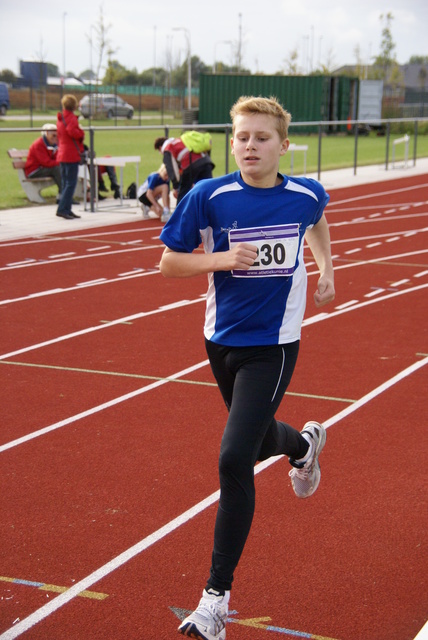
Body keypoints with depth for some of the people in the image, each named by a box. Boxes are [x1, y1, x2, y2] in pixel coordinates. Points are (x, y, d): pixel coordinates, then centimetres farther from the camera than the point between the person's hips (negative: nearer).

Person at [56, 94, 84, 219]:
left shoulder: (60, 117, 14)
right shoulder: (71, 117, -13)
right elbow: (72, 131, -30)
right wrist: (82, 133, -11)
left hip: (62, 154, 9)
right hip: (72, 155, -9)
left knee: (66, 183, 12)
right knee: (71, 183, -9)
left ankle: (67, 210, 13)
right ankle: (62, 209, -15)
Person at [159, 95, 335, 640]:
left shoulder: (306, 195, -4)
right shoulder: (209, 197, -10)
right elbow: (169, 263, -5)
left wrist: (326, 269, 13)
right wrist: (223, 258, -19)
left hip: (273, 345, -2)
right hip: (222, 340, 2)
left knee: (234, 461, -14)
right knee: (257, 439, 23)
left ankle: (217, 596, -4)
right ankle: (305, 445, 63)